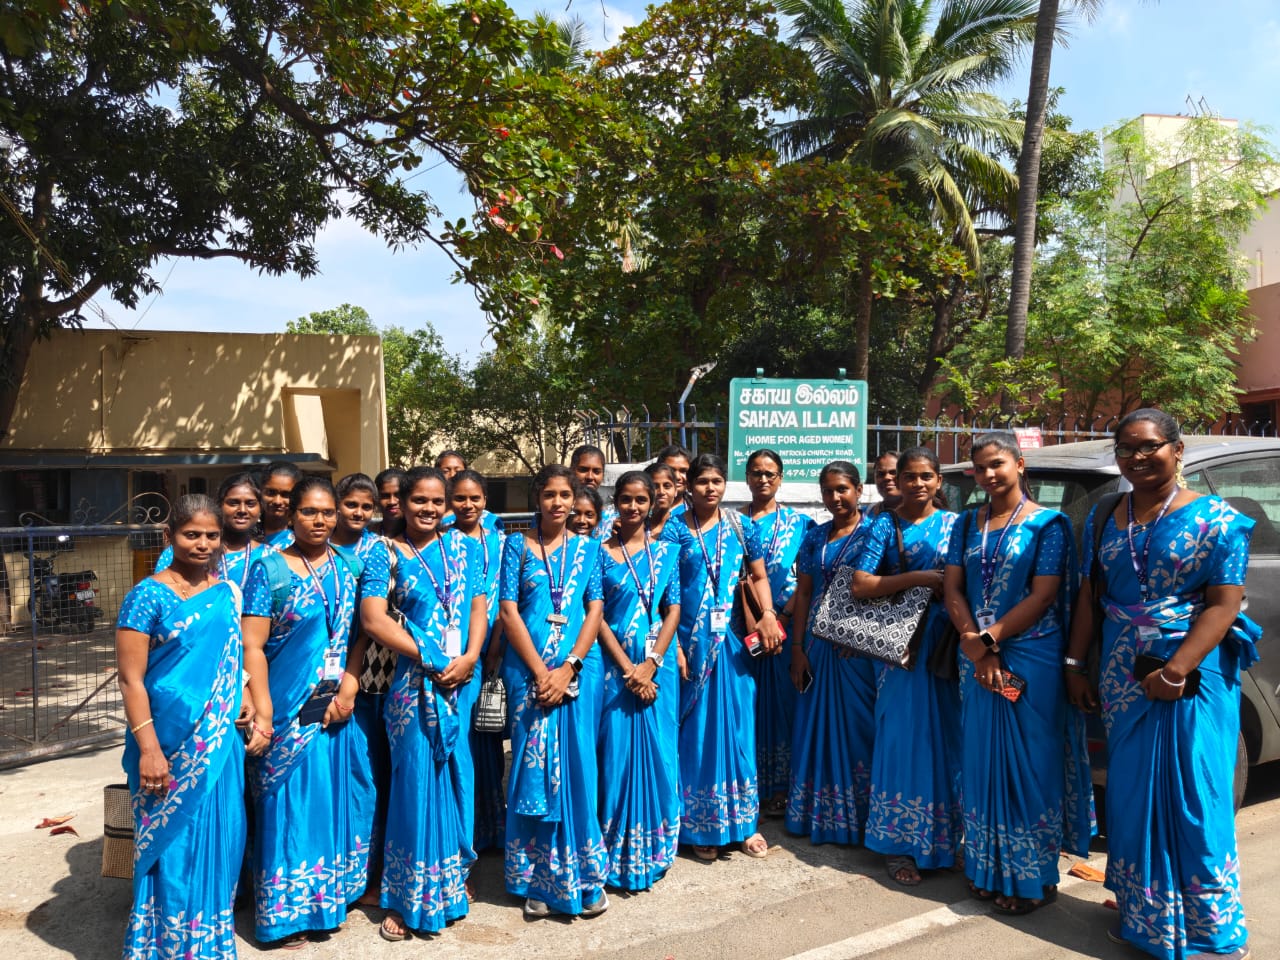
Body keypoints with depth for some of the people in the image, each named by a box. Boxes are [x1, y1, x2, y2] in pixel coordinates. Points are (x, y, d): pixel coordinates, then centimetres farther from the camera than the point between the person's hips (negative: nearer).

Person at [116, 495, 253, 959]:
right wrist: (148, 748, -18)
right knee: (173, 843, 6)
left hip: (221, 740, 5)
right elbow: (131, 679, -13)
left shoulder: (227, 591, 6)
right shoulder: (148, 597, -10)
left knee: (219, 838, 13)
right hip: (171, 743, -5)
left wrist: (242, 696, 0)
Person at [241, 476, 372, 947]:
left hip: (340, 709, 4)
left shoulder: (348, 567, 6)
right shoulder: (269, 569, -6)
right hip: (289, 711, -4)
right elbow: (253, 646, -10)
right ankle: (288, 912, 21)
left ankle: (332, 897, 32)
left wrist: (349, 684, -9)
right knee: (290, 804, 4)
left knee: (338, 799, 13)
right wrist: (263, 715, -17)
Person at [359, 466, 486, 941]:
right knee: (416, 780, 1)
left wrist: (469, 657, -11)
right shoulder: (386, 555, -1)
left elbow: (479, 605, 6)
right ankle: (406, 899, 17)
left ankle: (453, 879, 30)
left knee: (454, 775, 11)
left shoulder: (463, 547, 10)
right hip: (414, 683, -3)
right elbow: (374, 619, -11)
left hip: (461, 681, 3)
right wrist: (432, 662, -15)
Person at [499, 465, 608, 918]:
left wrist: (568, 668, -11)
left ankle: (583, 875, 19)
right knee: (533, 768, 4)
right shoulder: (517, 545, 3)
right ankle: (538, 880, 18)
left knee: (577, 768, 3)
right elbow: (509, 611, -3)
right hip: (528, 670, -1)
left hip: (576, 670, 1)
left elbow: (595, 611, 2)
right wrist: (540, 672, -11)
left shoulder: (589, 548, 8)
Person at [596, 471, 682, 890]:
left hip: (657, 665, 2)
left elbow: (674, 610, 2)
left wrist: (650, 665, -10)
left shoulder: (667, 550, 6)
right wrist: (627, 668, -13)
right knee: (616, 752, 2)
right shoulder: (600, 550, 0)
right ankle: (617, 855, 16)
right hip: (614, 664, -2)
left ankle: (652, 849, 24)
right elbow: (596, 614, -4)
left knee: (657, 752, 6)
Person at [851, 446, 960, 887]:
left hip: (945, 642, 3)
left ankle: (942, 837, 24)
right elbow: (860, 586, -8)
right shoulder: (884, 525, 1)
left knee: (945, 737, 8)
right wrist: (919, 577, -14)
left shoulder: (953, 523, 8)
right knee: (903, 737, 0)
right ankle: (899, 843, 11)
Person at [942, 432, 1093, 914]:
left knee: (1027, 762, 2)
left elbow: (1043, 596, -12)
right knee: (982, 760, 11)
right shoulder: (967, 524, 9)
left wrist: (988, 638, -15)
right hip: (976, 658, 5)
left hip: (1031, 659, -5)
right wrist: (975, 644, -11)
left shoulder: (1048, 523, -5)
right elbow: (952, 589, 3)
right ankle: (988, 868, 24)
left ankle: (1032, 877, 16)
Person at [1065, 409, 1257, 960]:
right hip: (1123, 680, 5)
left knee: (1194, 801, 0)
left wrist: (1174, 673, -21)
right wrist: (1074, 665, 7)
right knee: (1132, 796, 11)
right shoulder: (1102, 520, 9)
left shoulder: (1215, 520, -6)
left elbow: (1224, 605, -12)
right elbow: (1088, 599, 12)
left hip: (1195, 676, -4)